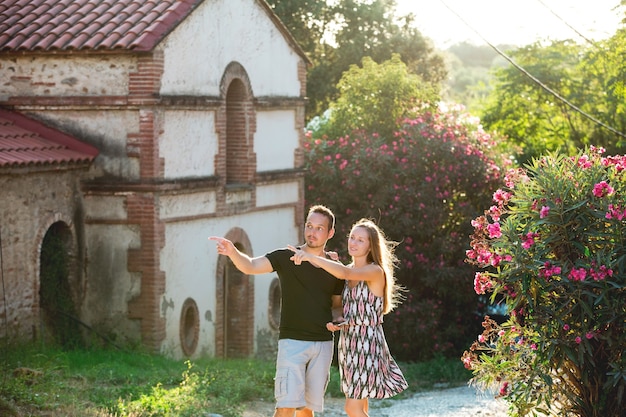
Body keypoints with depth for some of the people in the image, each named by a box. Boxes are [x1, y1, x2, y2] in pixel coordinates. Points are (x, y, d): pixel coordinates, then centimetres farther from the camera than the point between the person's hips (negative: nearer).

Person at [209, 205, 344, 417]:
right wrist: (232, 252, -38)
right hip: (292, 341, -4)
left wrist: (337, 320, -3)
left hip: (323, 343, 4)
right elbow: (250, 266, -17)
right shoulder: (286, 257, -3)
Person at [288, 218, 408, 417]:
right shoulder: (348, 271, 11)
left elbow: (345, 273, -31)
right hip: (348, 341, 7)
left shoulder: (376, 272, -12)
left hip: (368, 343, -7)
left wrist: (311, 257, -38)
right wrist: (333, 322, -3)